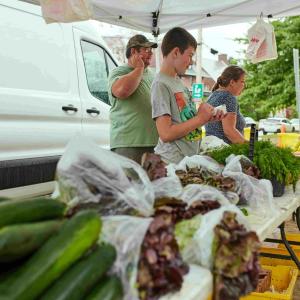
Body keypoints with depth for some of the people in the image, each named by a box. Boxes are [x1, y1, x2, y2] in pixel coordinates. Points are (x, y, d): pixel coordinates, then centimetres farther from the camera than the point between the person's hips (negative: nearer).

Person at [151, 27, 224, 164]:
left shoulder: (177, 80, 11)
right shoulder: (161, 84, -16)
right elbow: (166, 134, -22)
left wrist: (208, 116, 2)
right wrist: (200, 118, -15)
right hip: (172, 162, -8)